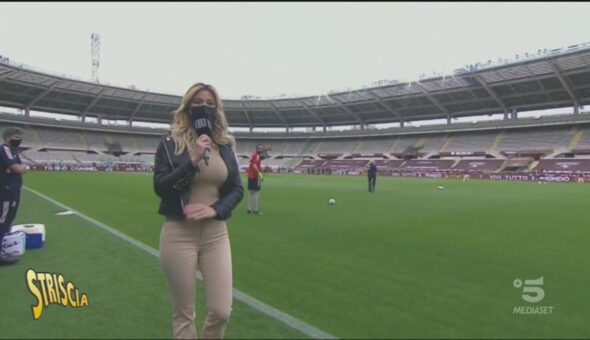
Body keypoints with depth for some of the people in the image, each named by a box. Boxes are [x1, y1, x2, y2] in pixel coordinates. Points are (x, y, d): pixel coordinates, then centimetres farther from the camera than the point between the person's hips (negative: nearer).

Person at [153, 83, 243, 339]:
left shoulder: (225, 146, 7)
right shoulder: (170, 143, -2)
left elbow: (237, 189, 7)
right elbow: (160, 188, -10)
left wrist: (215, 209, -10)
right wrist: (194, 160, -20)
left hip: (216, 233, 3)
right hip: (179, 234, -2)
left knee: (221, 311, 4)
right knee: (184, 314, 9)